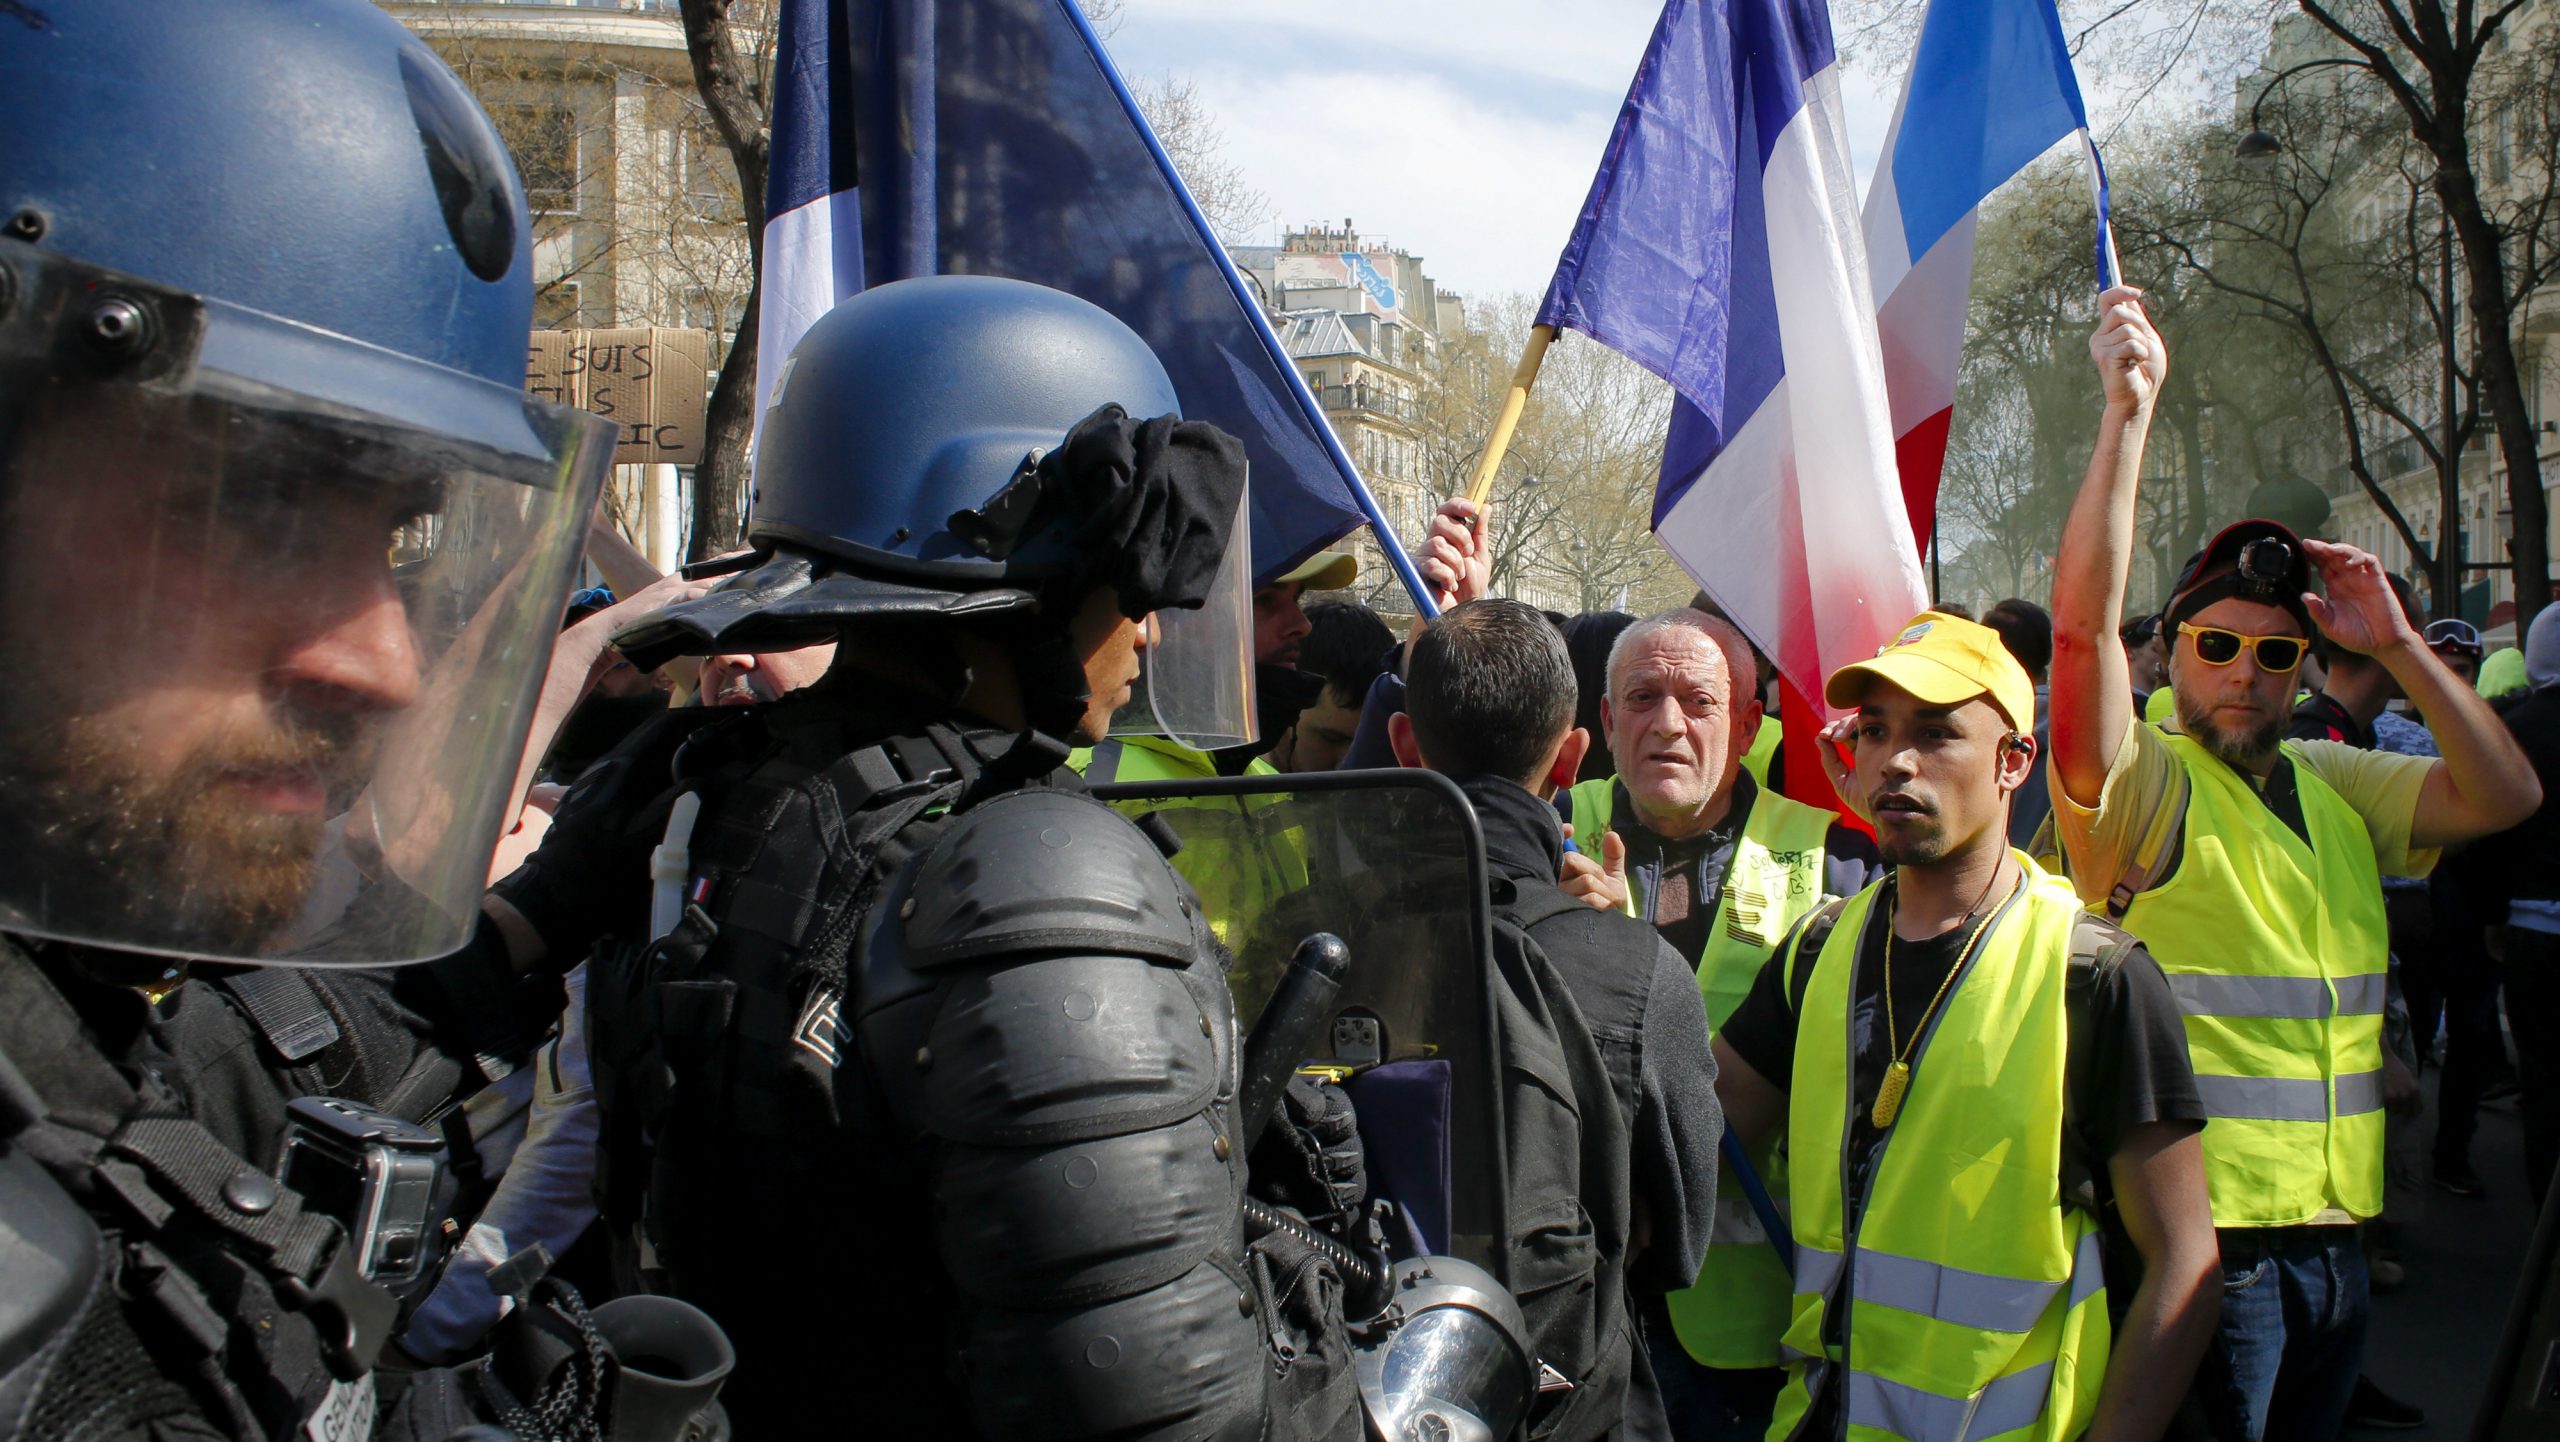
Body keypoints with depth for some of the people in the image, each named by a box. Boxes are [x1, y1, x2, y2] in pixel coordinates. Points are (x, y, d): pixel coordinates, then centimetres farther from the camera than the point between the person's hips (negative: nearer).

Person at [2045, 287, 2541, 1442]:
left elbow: (2504, 797, 6)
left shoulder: (2333, 786, 11)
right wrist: (2129, 406, -29)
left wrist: (2395, 644, -2)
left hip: (2331, 1234, 7)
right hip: (2201, 1238, -6)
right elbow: (2082, 620, -25)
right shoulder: (2141, 783, -10)